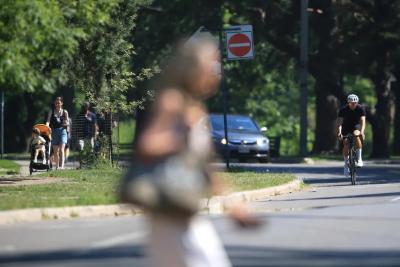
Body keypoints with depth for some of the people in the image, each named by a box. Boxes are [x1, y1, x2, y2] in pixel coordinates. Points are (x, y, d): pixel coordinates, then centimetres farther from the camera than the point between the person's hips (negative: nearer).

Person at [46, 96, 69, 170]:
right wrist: (47, 126, -24)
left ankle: (62, 166, -26)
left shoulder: (64, 112, 8)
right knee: (55, 151, 6)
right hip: (54, 132, 2)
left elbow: (67, 122, 7)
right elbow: (48, 120, -3)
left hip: (62, 131, -2)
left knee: (61, 150, -16)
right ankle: (57, 166, 15)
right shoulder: (52, 112, 8)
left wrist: (66, 123, -17)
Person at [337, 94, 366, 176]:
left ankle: (359, 159, -28)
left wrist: (362, 131, -44)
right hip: (346, 127, 1)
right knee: (346, 145, -18)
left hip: (356, 126, -1)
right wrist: (339, 132, -42)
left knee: (356, 135, -34)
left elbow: (363, 121, -26)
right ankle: (346, 165, 3)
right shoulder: (343, 110, -19)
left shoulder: (360, 109, -18)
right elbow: (339, 121, -25)